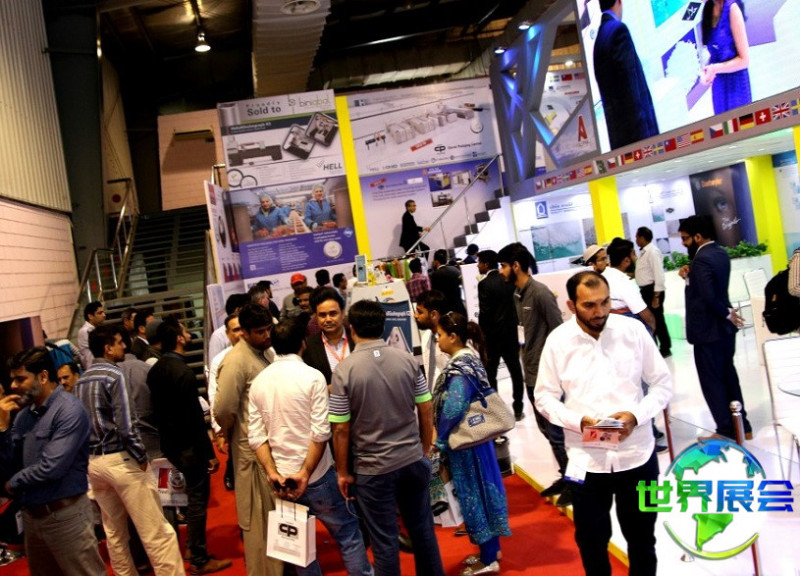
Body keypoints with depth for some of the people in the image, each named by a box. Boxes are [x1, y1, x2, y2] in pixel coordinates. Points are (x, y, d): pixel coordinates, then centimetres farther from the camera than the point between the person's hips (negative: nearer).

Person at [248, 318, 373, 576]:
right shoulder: (312, 377, -11)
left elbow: (256, 436, -2)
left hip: (281, 478, 5)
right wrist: (306, 473, -12)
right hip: (317, 475, -4)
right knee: (348, 533, 9)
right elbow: (321, 432, -16)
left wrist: (272, 473, -5)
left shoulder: (258, 382, 3)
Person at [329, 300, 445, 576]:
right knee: (422, 528, 19)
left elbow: (341, 430, -11)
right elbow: (426, 411, 1)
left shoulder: (344, 370, -14)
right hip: (413, 460, 4)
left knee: (385, 540, 9)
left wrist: (342, 472, 1)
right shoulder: (407, 360, -5)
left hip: (373, 469, -3)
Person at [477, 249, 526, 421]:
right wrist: (514, 323, 15)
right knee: (515, 370, 11)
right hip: (510, 331, 6)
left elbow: (484, 312, -15)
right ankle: (518, 409, 16)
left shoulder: (484, 284, -14)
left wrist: (481, 334, -7)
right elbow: (512, 303, 9)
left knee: (490, 373, 5)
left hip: (492, 334, -5)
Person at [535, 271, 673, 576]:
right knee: (591, 540, 15)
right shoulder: (558, 341, -7)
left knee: (642, 537, 18)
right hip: (587, 461, 0)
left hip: (637, 455, 1)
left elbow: (663, 382, 1)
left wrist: (636, 415, -16)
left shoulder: (633, 330, -7)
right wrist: (579, 421, -18)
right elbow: (545, 397, 0)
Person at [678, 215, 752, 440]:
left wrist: (727, 313, -14)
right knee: (728, 375, 19)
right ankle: (742, 426, 27)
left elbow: (708, 296, -29)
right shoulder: (721, 253, 8)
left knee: (712, 381, 2)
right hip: (724, 328, 10)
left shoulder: (702, 259, -22)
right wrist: (689, 276, -4)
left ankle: (727, 431, 9)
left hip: (708, 330, -10)